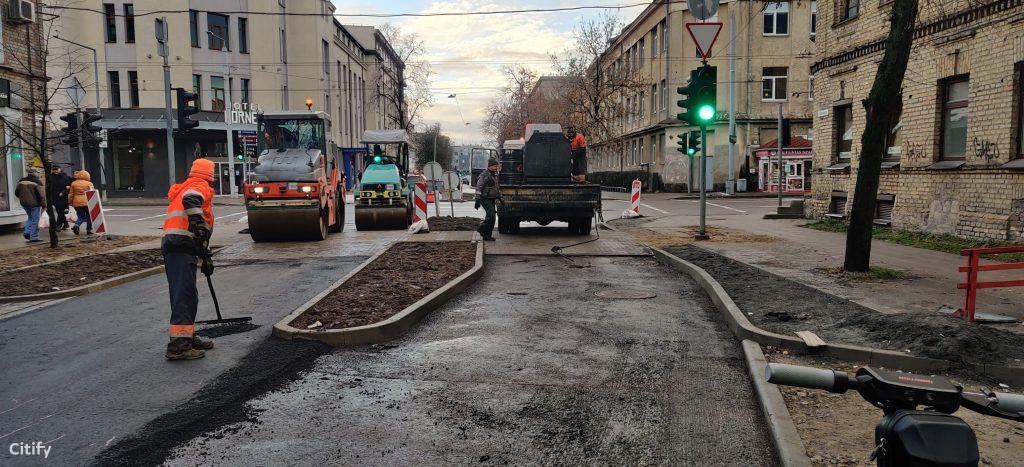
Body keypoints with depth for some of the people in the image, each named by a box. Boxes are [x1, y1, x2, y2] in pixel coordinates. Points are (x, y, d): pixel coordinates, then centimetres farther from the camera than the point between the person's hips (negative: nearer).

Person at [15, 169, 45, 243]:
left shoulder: (21, 181, 5)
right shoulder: (37, 182, -14)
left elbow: (16, 192, 14)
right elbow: (42, 195, -16)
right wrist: (43, 205, -10)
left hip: (24, 203, 6)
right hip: (35, 204, -6)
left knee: (30, 217, 26)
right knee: (35, 220, 2)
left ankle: (27, 232, 11)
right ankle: (33, 237, 3)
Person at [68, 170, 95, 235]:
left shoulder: (73, 183, 7)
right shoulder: (89, 184, -4)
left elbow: (71, 194, 10)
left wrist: (70, 203, 18)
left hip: (77, 203, 3)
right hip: (87, 202, -3)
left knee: (80, 217, 10)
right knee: (88, 216, 9)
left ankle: (76, 225, -16)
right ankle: (89, 229, 8)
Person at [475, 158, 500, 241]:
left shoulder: (495, 175, 14)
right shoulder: (484, 175, -12)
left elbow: (497, 187, 27)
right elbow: (478, 188, -16)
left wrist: (499, 197, 23)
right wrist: (478, 200, -21)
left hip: (492, 199, 9)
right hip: (485, 199, -9)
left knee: (491, 217, 8)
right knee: (491, 215, -20)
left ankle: (487, 235, 15)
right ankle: (482, 229, -6)